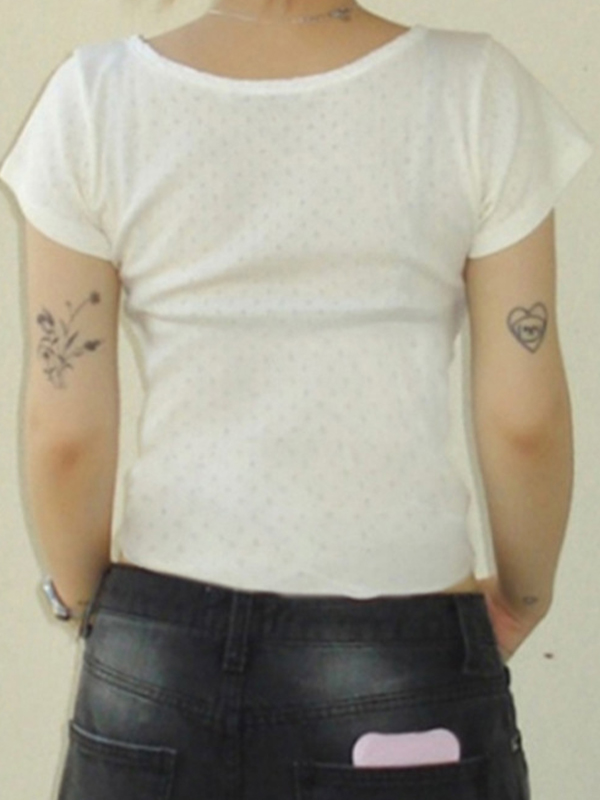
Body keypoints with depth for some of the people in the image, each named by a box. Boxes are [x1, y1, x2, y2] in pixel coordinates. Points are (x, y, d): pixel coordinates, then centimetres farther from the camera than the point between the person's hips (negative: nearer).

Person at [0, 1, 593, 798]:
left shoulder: (94, 97, -7)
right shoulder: (479, 89, -9)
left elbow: (65, 433, -5)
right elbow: (524, 419, -6)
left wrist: (84, 600, 13)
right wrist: (525, 597, 12)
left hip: (162, 649, 2)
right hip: (406, 655, -1)